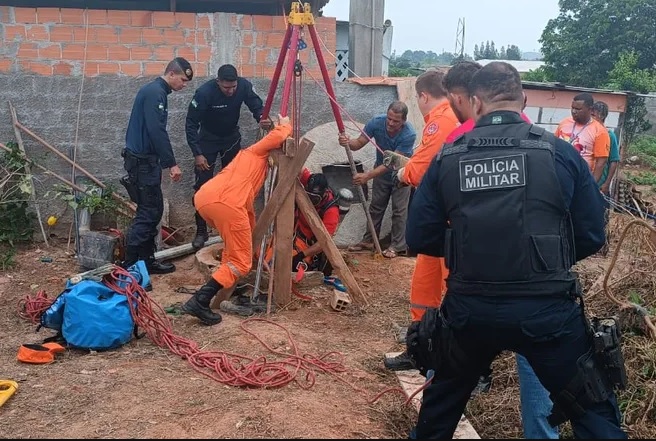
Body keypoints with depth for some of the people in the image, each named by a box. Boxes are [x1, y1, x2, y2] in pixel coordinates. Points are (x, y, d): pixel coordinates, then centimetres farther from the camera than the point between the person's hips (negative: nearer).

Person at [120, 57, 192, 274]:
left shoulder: (156, 91, 16)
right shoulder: (155, 92, -15)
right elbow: (157, 131, -23)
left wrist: (166, 162, 19)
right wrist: (172, 163, -21)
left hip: (145, 160, 10)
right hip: (142, 160, -10)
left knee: (153, 210, 13)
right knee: (148, 212, -6)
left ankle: (147, 259, 19)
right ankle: (130, 264, -1)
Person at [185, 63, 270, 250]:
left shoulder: (244, 86, -23)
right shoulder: (204, 93, -31)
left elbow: (256, 105, -11)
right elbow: (191, 124, -24)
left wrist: (262, 118, -36)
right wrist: (197, 154, -28)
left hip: (232, 138, 3)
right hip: (208, 140, -3)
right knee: (203, 185, -7)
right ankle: (201, 231, 2)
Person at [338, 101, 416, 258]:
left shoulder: (409, 134, -35)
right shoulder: (377, 122, -25)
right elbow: (359, 143, -17)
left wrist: (368, 176, -44)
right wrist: (348, 142, -42)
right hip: (381, 171, 4)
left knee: (399, 210, -1)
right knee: (375, 208, 11)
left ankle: (397, 246, 10)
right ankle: (368, 241, 22)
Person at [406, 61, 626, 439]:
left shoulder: (446, 158, -1)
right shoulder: (560, 152, -4)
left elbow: (420, 238, 2)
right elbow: (592, 237, 2)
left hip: (468, 310, 2)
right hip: (548, 310, -2)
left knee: (443, 400, 28)